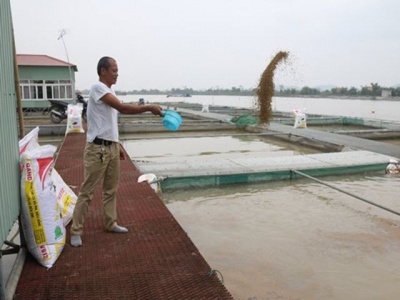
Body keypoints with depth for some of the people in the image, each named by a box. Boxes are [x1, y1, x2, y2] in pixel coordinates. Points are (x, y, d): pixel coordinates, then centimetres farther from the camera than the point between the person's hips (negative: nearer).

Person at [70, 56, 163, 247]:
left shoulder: (109, 91, 16)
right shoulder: (98, 88, -14)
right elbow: (122, 108, -25)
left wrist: (117, 146, 20)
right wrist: (149, 108, -22)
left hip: (111, 147, 9)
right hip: (97, 149, -9)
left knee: (111, 189, 17)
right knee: (87, 191, -2)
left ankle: (110, 224, 29)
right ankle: (76, 231, 9)